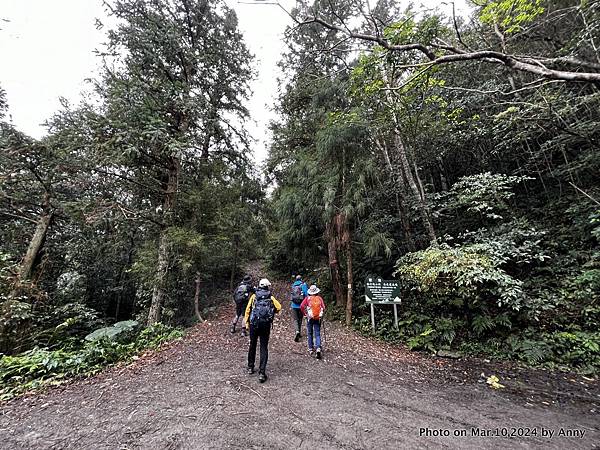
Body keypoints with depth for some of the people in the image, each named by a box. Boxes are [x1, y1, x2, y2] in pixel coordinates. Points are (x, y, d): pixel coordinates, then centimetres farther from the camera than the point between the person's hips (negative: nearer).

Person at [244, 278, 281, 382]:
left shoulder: (254, 296, 4)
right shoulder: (271, 297, 1)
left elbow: (248, 309, 2)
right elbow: (279, 308, -1)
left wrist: (247, 322, 8)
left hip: (254, 324, 1)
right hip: (266, 325, -1)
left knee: (252, 346, 19)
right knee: (264, 348, 5)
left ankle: (250, 367, 33)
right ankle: (262, 373, 2)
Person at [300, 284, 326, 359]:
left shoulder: (308, 298, -3)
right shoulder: (320, 298, 1)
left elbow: (302, 306, -13)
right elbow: (323, 307, -3)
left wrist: (305, 313, -1)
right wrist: (321, 314, 13)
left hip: (310, 318, -1)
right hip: (318, 318, 1)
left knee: (310, 334, 15)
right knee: (317, 334, 6)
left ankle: (311, 349, 20)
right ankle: (318, 348, -12)